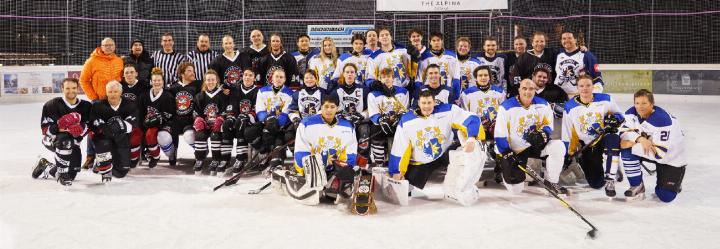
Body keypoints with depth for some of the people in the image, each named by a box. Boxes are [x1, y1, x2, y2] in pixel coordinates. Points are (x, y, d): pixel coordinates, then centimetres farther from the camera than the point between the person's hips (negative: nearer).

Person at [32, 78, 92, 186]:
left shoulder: (85, 106, -4)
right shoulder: (52, 105, -13)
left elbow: (88, 125, -6)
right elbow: (45, 128, -16)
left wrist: (81, 129, -29)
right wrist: (60, 128, -34)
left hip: (73, 140, 4)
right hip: (51, 139, -4)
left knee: (71, 173, 5)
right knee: (65, 141, -41)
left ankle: (44, 167, 35)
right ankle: (62, 174, -26)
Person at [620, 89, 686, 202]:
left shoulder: (662, 119, -31)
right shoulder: (632, 112, -12)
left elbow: (660, 152, -34)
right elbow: (625, 132, -17)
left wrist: (633, 144, -32)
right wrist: (640, 138, -37)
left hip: (670, 156, -5)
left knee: (666, 196, -13)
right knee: (627, 150, -24)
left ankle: (674, 181, 24)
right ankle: (637, 187, -7)